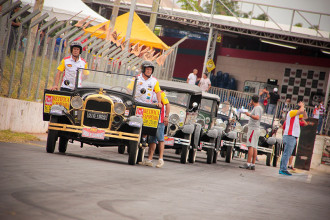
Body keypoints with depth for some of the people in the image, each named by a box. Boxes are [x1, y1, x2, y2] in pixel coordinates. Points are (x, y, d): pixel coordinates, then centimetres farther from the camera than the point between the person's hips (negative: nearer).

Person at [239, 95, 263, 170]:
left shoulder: (257, 108, -12)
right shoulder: (259, 107, 18)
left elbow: (257, 117, -30)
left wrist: (249, 114, -23)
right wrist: (252, 105, 41)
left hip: (253, 129, -10)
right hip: (256, 129, 10)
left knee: (250, 146, -13)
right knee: (254, 147, 7)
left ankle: (248, 163, -17)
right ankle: (253, 164, 7)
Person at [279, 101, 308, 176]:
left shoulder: (297, 115, 22)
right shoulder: (291, 112, -7)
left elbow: (305, 116, 29)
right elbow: (301, 111, -21)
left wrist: (303, 108, 17)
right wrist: (302, 106, -1)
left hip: (293, 137, 10)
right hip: (290, 136, -10)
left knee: (287, 154, 8)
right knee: (287, 153, -13)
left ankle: (282, 169, 9)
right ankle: (283, 169, -17)